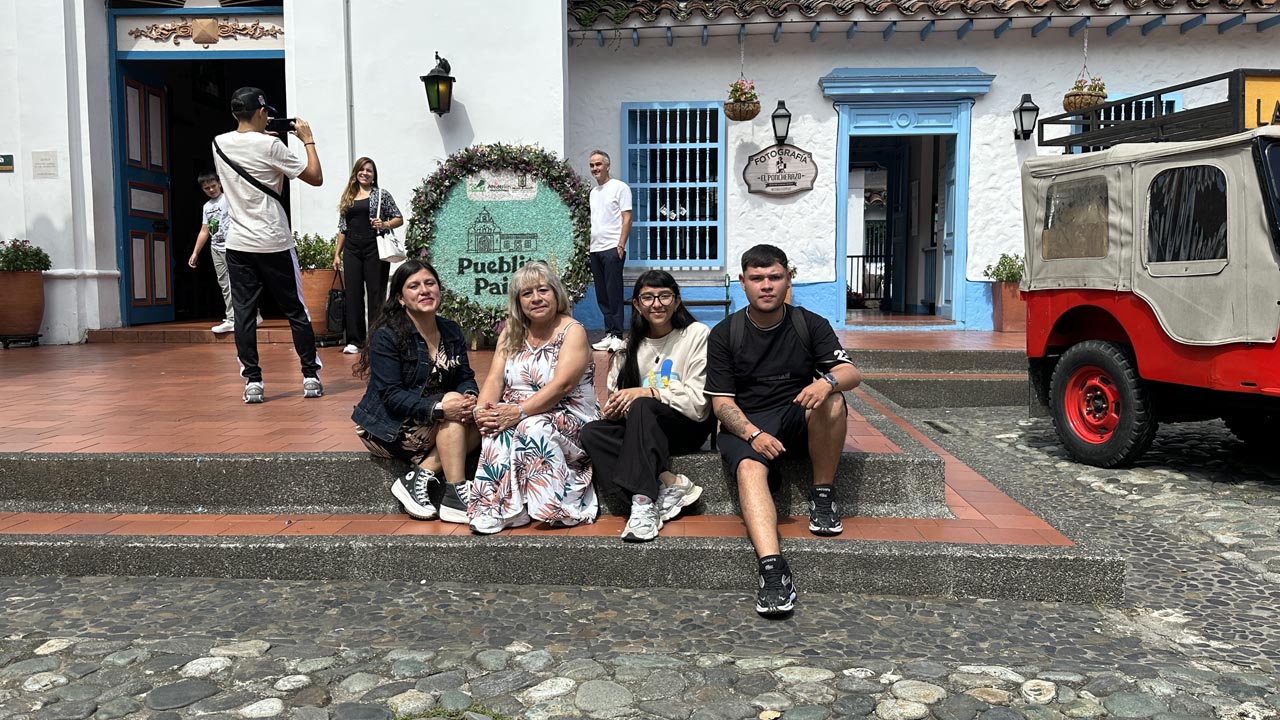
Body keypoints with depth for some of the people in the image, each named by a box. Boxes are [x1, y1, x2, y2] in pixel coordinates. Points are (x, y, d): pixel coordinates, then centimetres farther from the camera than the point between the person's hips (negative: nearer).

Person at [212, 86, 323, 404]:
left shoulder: (220, 144, 5)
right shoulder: (270, 146, -10)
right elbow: (316, 177, -5)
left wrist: (259, 133, 25)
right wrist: (308, 139, 6)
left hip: (238, 244, 4)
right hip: (275, 243, -3)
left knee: (244, 312, 3)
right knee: (296, 310, 6)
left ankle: (252, 381, 0)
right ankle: (311, 376, 10)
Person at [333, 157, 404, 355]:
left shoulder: (382, 195, 4)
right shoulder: (347, 198, 14)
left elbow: (399, 219, 3)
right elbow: (342, 228, 15)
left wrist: (385, 224, -16)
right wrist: (337, 253, 11)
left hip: (374, 248, -3)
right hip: (352, 249, 3)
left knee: (376, 294, -1)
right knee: (353, 294, 2)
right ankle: (354, 340, 8)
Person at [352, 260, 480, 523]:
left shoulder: (452, 331, 4)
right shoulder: (386, 336, -15)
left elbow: (465, 376, 0)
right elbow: (392, 396, -22)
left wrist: (470, 397, -25)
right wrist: (438, 408, -35)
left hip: (434, 424, 6)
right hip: (387, 428, -6)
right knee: (453, 400, -27)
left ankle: (420, 476, -21)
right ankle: (454, 496, -31)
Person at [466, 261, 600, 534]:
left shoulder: (572, 332, -6)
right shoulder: (511, 333, 12)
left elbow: (562, 386, -20)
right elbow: (495, 379, 1)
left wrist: (519, 412, -31)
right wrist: (483, 409, -22)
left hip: (569, 419, -4)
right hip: (515, 413, 4)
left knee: (533, 427, -35)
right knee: (495, 430, -28)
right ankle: (494, 510, -26)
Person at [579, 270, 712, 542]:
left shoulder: (698, 334, -5)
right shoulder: (630, 345, 12)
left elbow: (698, 400, -11)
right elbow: (616, 395, 8)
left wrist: (647, 392, -20)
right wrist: (613, 409, -17)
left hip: (689, 426, -5)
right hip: (643, 429, 5)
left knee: (641, 407, -34)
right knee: (591, 433, -22)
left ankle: (643, 502, -36)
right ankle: (668, 484, -27)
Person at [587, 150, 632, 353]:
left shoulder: (619, 187, -2)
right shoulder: (593, 192, 19)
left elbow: (627, 218, -7)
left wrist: (621, 245, -14)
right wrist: (588, 247, 12)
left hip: (612, 249, -7)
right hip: (595, 249, 7)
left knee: (614, 294, -7)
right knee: (601, 296, 8)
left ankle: (617, 336, -4)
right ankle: (609, 334, 15)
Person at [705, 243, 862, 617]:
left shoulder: (810, 325, 5)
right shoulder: (724, 334, 2)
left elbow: (851, 373, -6)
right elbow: (722, 402, -3)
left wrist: (828, 381, -32)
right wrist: (753, 434, -23)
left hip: (799, 418, 2)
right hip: (745, 424, -1)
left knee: (831, 400, -31)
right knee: (749, 469, -34)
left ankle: (823, 496, -14)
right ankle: (772, 568, -50)